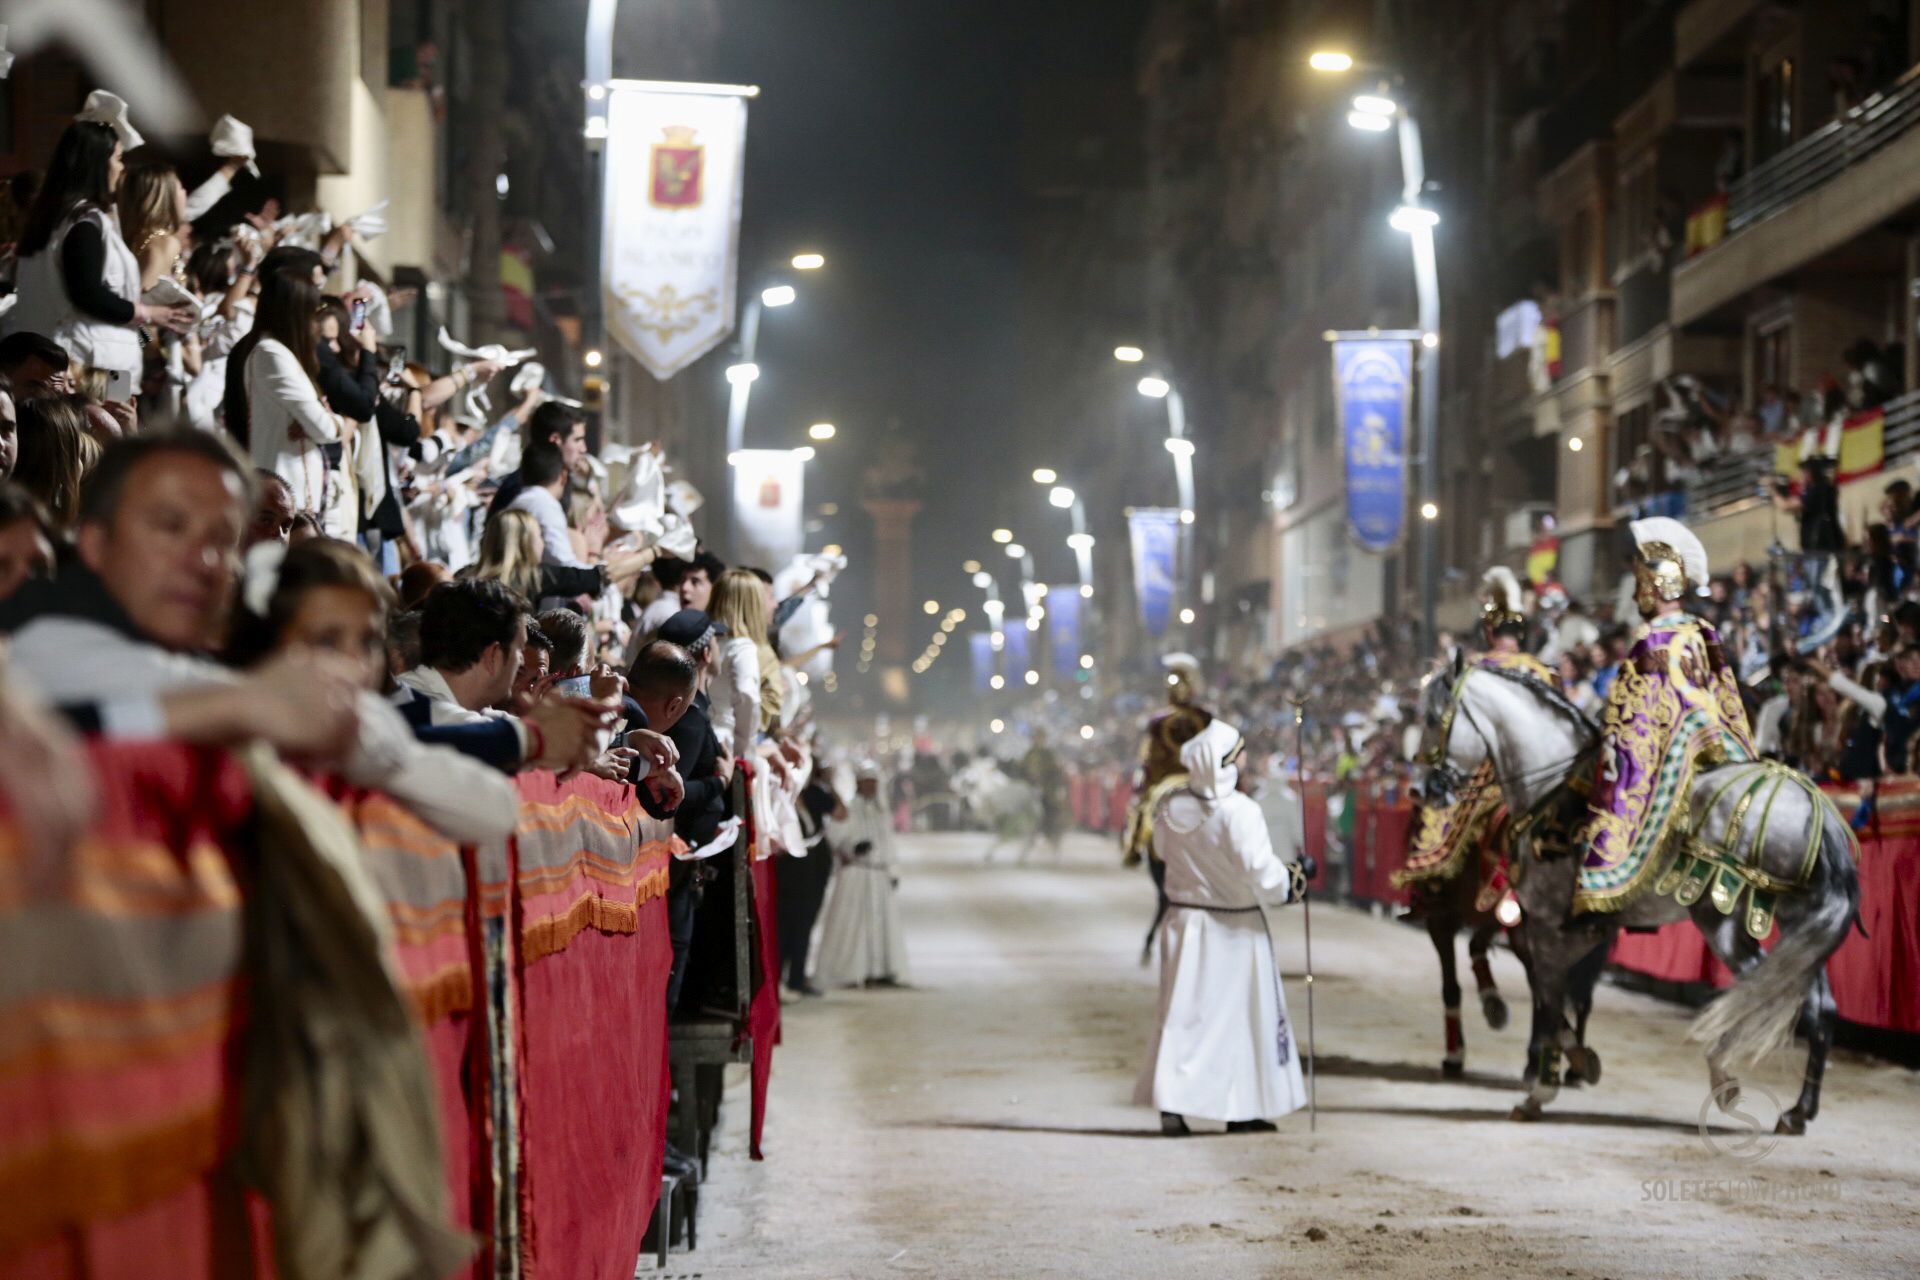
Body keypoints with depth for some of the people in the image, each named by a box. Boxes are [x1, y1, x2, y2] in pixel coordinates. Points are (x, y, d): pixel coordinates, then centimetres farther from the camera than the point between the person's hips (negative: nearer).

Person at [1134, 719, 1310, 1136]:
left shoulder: (1170, 807, -3)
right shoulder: (1239, 812, -21)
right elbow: (1264, 876, -21)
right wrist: (1298, 877, -4)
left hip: (1184, 923, 4)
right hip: (1234, 929, -4)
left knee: (1183, 1011, 8)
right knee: (1243, 1015, 9)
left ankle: (1171, 1103, -2)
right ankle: (1244, 1109, 16)